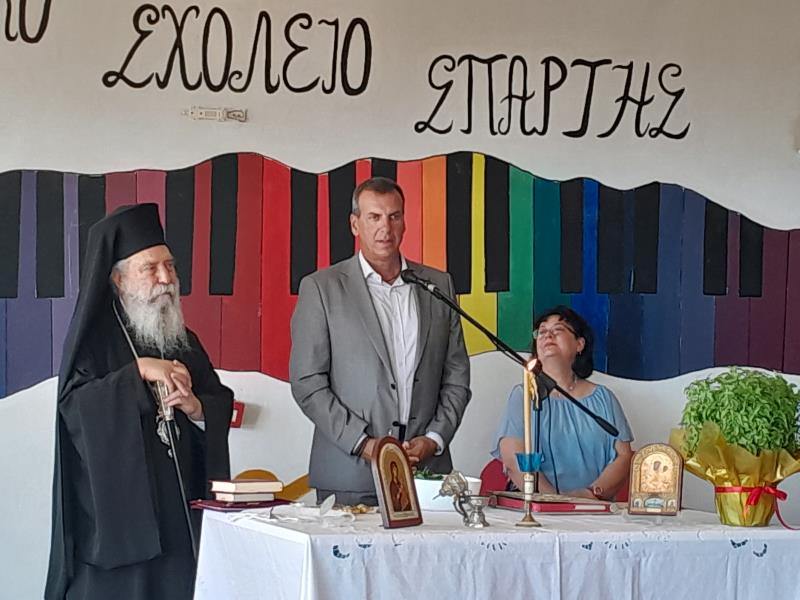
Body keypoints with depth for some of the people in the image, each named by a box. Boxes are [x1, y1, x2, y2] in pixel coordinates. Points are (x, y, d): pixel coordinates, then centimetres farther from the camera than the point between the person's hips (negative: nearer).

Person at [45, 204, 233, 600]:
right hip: (115, 508, -5)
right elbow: (73, 406, -16)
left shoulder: (183, 341, 14)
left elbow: (223, 407, 10)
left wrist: (195, 408, -12)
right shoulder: (94, 340, -1)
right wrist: (139, 371, -23)